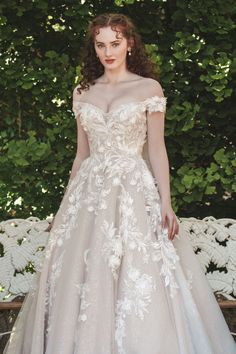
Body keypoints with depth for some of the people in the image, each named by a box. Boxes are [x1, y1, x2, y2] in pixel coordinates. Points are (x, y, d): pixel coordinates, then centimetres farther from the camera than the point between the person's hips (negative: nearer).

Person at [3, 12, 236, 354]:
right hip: (89, 191, 4)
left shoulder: (149, 88, 2)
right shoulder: (82, 92, 12)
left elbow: (157, 149, 0)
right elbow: (82, 152, 16)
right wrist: (69, 200, 13)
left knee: (138, 279, -8)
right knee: (80, 278, 1)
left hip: (134, 189, -3)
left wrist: (166, 202, -8)